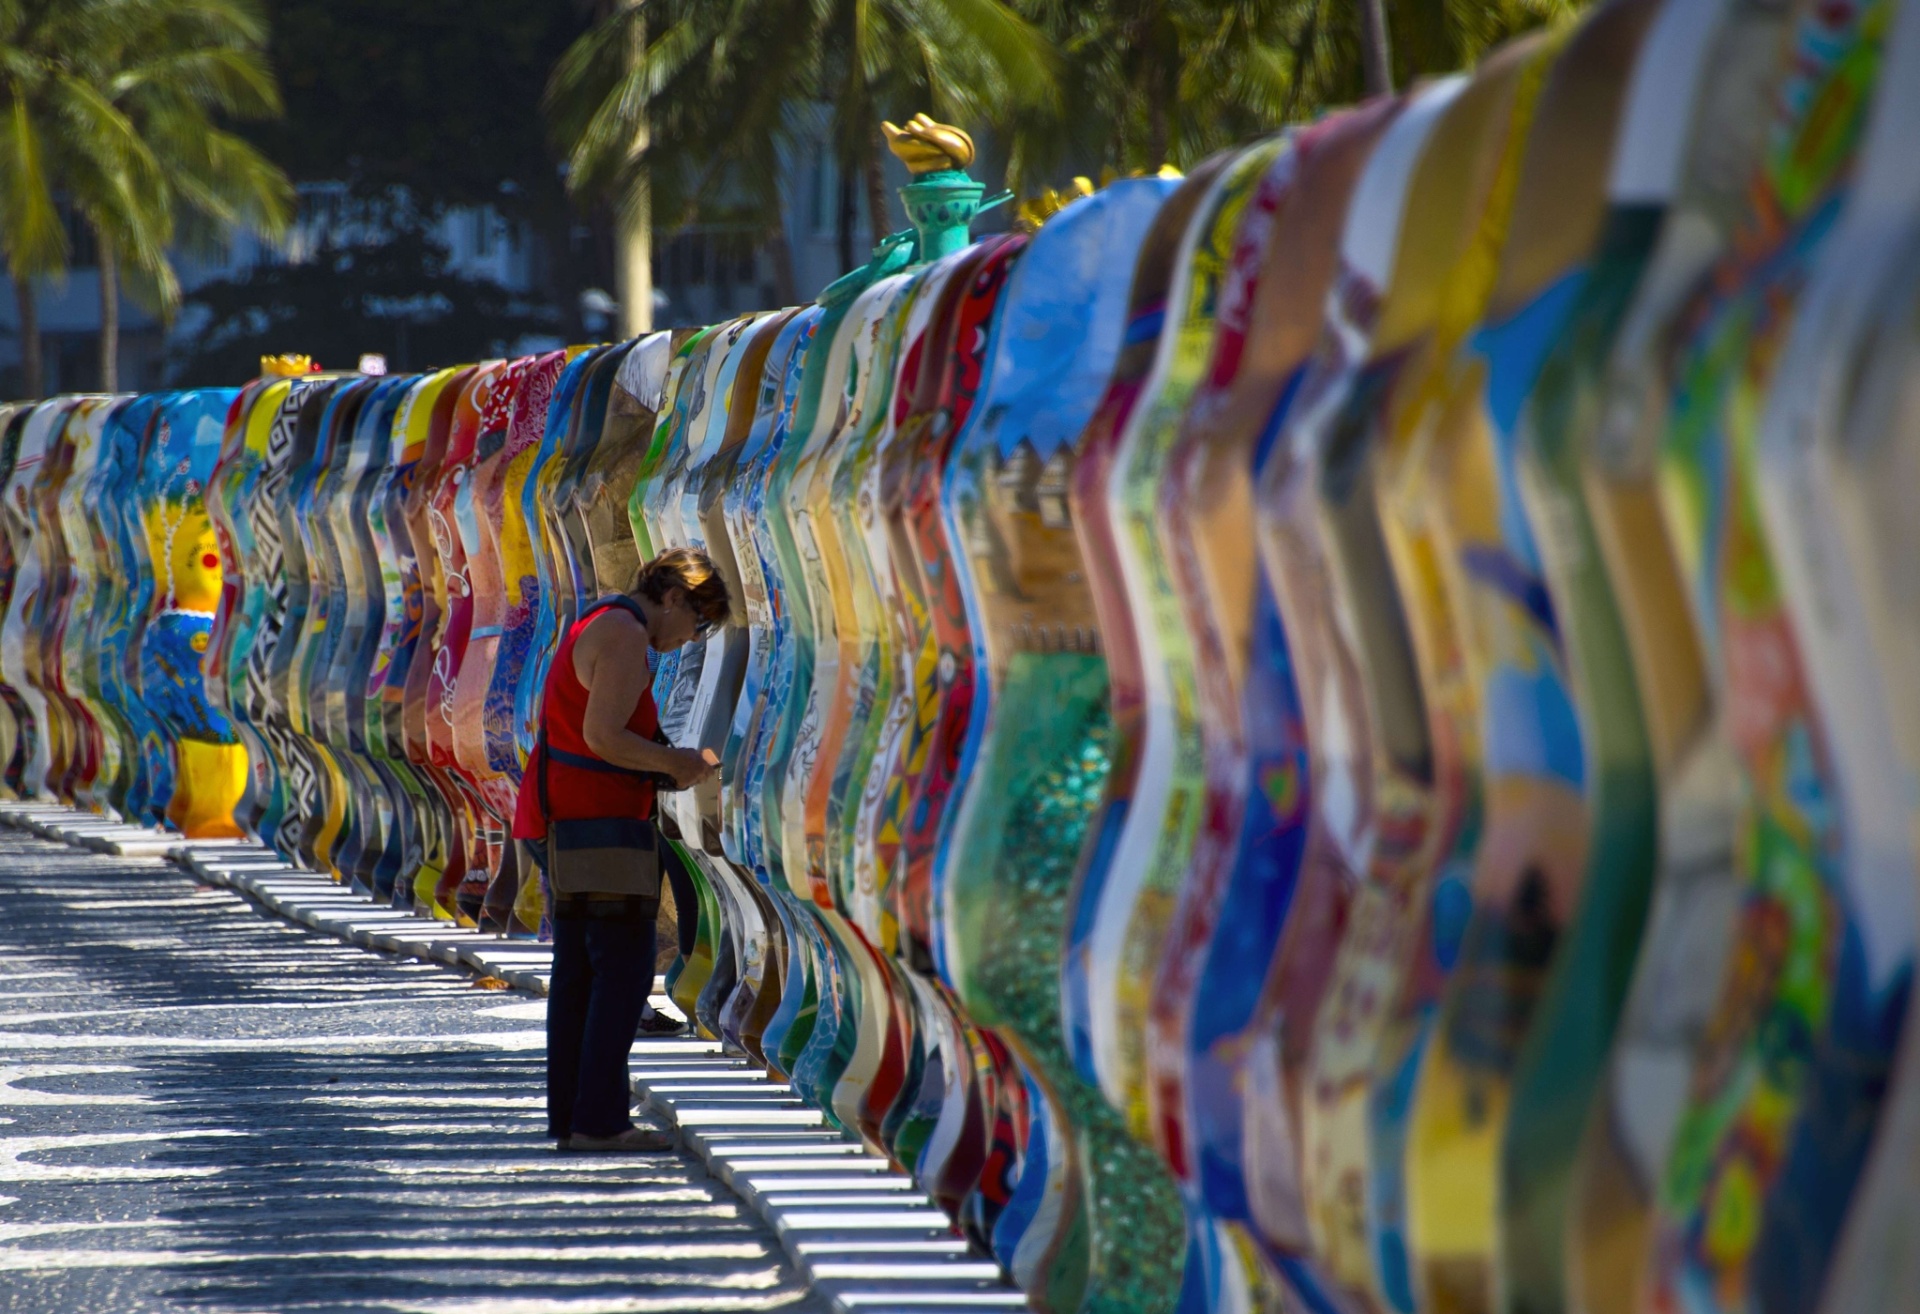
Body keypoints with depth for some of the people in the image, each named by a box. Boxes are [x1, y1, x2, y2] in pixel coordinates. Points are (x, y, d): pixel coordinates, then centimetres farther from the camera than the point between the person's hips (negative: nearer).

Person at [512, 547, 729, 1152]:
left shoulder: (597, 627, 20)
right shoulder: (624, 636, -13)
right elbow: (602, 737, -22)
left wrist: (667, 770, 14)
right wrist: (673, 762, -9)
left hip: (561, 823, 11)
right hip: (596, 823, -11)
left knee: (578, 970, 10)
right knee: (623, 968, -10)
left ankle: (569, 1117, 11)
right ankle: (599, 1120, -13)